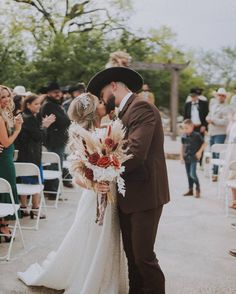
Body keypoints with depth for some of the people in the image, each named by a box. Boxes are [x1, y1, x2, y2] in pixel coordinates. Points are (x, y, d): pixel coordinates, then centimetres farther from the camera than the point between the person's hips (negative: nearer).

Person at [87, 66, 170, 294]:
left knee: (143, 256, -2)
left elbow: (135, 153, -23)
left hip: (144, 195, -9)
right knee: (132, 255, 14)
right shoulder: (126, 111, 16)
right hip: (128, 196, 9)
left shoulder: (142, 108, -13)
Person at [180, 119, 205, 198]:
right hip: (186, 157, 6)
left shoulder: (197, 135, -11)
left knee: (192, 174, -13)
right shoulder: (184, 136, 3)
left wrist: (200, 152, -11)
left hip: (194, 157, -6)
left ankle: (198, 188, 7)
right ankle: (190, 190, 23)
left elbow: (203, 144, -3)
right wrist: (181, 155, 13)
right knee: (188, 174, 12)